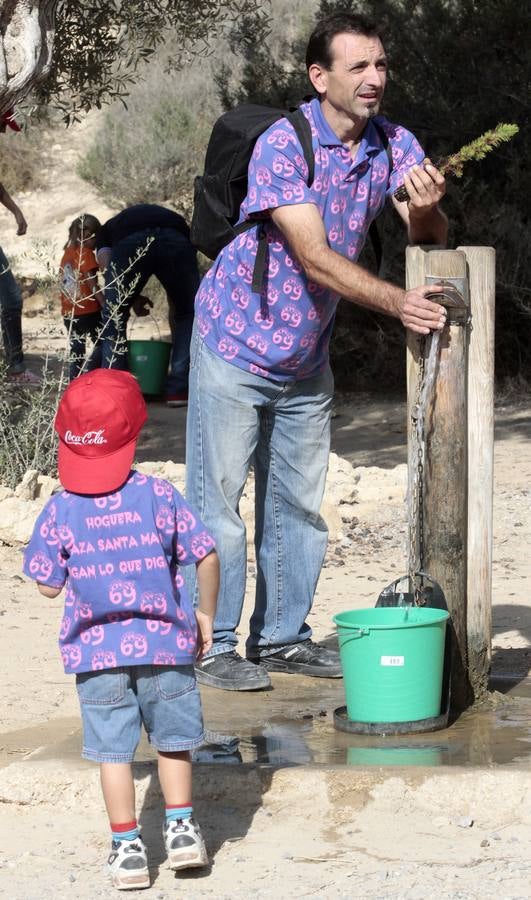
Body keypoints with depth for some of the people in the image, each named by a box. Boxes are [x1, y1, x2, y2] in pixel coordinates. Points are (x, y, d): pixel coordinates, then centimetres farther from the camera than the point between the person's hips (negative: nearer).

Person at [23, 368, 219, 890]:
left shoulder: (60, 511, -7)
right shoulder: (159, 496, -6)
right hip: (165, 645, 0)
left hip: (97, 652, 0)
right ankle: (181, 827, 19)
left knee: (113, 750, 7)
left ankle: (126, 847, 10)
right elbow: (206, 557, -3)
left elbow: (48, 586, -2)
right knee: (173, 741, 18)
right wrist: (205, 616, 11)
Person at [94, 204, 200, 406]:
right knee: (188, 314, 23)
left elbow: (106, 267, 16)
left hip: (129, 244, -2)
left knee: (113, 319, 18)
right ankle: (178, 389, 19)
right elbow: (175, 303, 46)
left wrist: (133, 301, 24)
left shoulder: (107, 229, 40)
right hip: (176, 243, 2)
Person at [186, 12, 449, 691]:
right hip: (236, 341, -6)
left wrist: (426, 207, -37)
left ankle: (282, 635, 23)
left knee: (297, 501, 12)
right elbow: (314, 258, -29)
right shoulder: (283, 143, -23)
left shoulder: (394, 144, -5)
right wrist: (397, 303, -41)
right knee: (218, 499, -2)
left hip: (307, 356, 6)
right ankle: (211, 645, 5)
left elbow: (428, 240, -13)